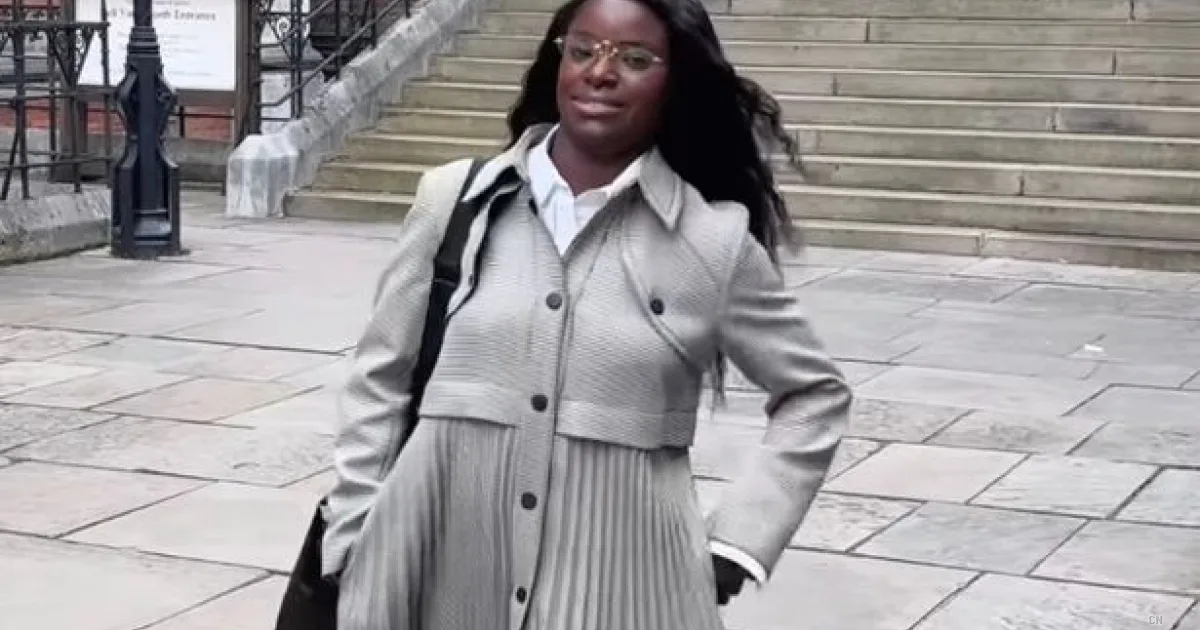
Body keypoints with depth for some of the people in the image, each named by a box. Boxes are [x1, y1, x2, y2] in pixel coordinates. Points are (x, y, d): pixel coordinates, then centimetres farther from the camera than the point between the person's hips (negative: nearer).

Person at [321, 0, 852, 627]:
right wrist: (355, 544, 5)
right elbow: (380, 381, 8)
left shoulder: (715, 240, -2)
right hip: (441, 573, 2)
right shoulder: (455, 199, 2)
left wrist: (735, 541, 1)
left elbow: (814, 395, 9)